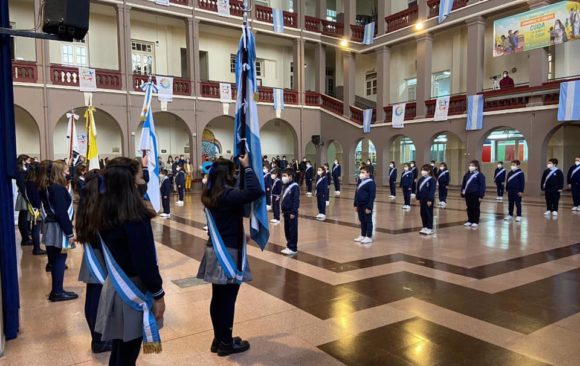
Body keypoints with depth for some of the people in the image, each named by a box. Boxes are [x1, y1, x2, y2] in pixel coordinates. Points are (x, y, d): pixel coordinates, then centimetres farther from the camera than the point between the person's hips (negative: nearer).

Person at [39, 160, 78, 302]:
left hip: (51, 227, 9)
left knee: (55, 259, 14)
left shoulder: (46, 188, 10)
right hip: (59, 228, -9)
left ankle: (56, 290, 22)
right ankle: (57, 292, 4)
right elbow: (61, 213, -21)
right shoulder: (58, 189, -18)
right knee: (59, 259, -2)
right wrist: (70, 233, -19)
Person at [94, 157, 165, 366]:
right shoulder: (134, 217, -24)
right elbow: (145, 262, -21)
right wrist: (158, 294, -12)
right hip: (133, 290, -8)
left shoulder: (103, 213, 0)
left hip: (114, 287, 8)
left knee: (119, 348, 22)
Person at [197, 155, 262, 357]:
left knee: (218, 297, 15)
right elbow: (256, 191, -32)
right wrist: (246, 167, -22)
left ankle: (218, 339, 27)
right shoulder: (228, 195, -21)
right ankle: (226, 343, 15)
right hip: (229, 253, -9)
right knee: (228, 299, 3)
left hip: (215, 251, 9)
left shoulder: (210, 194, 6)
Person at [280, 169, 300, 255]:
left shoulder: (295, 186, -16)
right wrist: (283, 210, 18)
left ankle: (293, 248, 5)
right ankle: (289, 245, 25)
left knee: (292, 230, -2)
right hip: (286, 211, 9)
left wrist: (293, 212, -19)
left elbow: (296, 200, -19)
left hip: (291, 212, -9)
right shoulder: (286, 186, 13)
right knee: (287, 230, 14)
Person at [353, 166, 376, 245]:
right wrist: (356, 204, 16)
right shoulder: (360, 182, 12)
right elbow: (356, 194, 18)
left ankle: (369, 237, 8)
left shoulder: (371, 182, -15)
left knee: (368, 221, 1)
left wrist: (369, 207, -20)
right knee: (362, 221, 16)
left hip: (366, 206, -8)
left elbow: (372, 196, -18)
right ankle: (363, 236, 27)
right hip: (360, 205, 8)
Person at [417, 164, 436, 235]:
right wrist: (418, 198, 10)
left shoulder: (432, 180, -12)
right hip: (422, 199, 7)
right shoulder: (421, 179, 9)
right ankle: (425, 227, 23)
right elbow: (418, 189, 13)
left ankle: (429, 228, 8)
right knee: (423, 213, 12)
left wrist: (430, 200, -18)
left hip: (428, 200, -7)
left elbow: (432, 190, -15)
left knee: (429, 214, 0)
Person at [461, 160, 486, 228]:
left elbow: (482, 185, -11)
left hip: (475, 195, -6)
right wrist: (462, 191, 10)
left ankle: (475, 222, 11)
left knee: (475, 209, 3)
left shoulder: (479, 175, -8)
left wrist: (481, 195, -14)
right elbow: (463, 184, 17)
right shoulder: (467, 174, 12)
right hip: (468, 194, 6)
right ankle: (470, 221, 22)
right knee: (469, 208, 13)